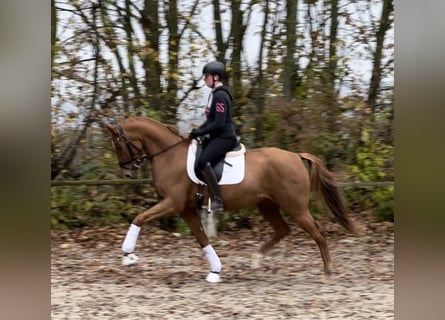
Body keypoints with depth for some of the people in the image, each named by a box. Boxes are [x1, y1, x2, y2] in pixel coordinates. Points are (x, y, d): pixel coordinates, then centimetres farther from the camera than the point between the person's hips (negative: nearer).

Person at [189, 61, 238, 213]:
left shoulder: (220, 95, -15)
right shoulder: (215, 94, 15)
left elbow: (219, 123, -21)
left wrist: (199, 133, -16)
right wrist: (198, 130, 9)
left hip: (224, 138, -11)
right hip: (217, 137, 11)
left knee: (202, 162, -31)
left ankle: (217, 202, -32)